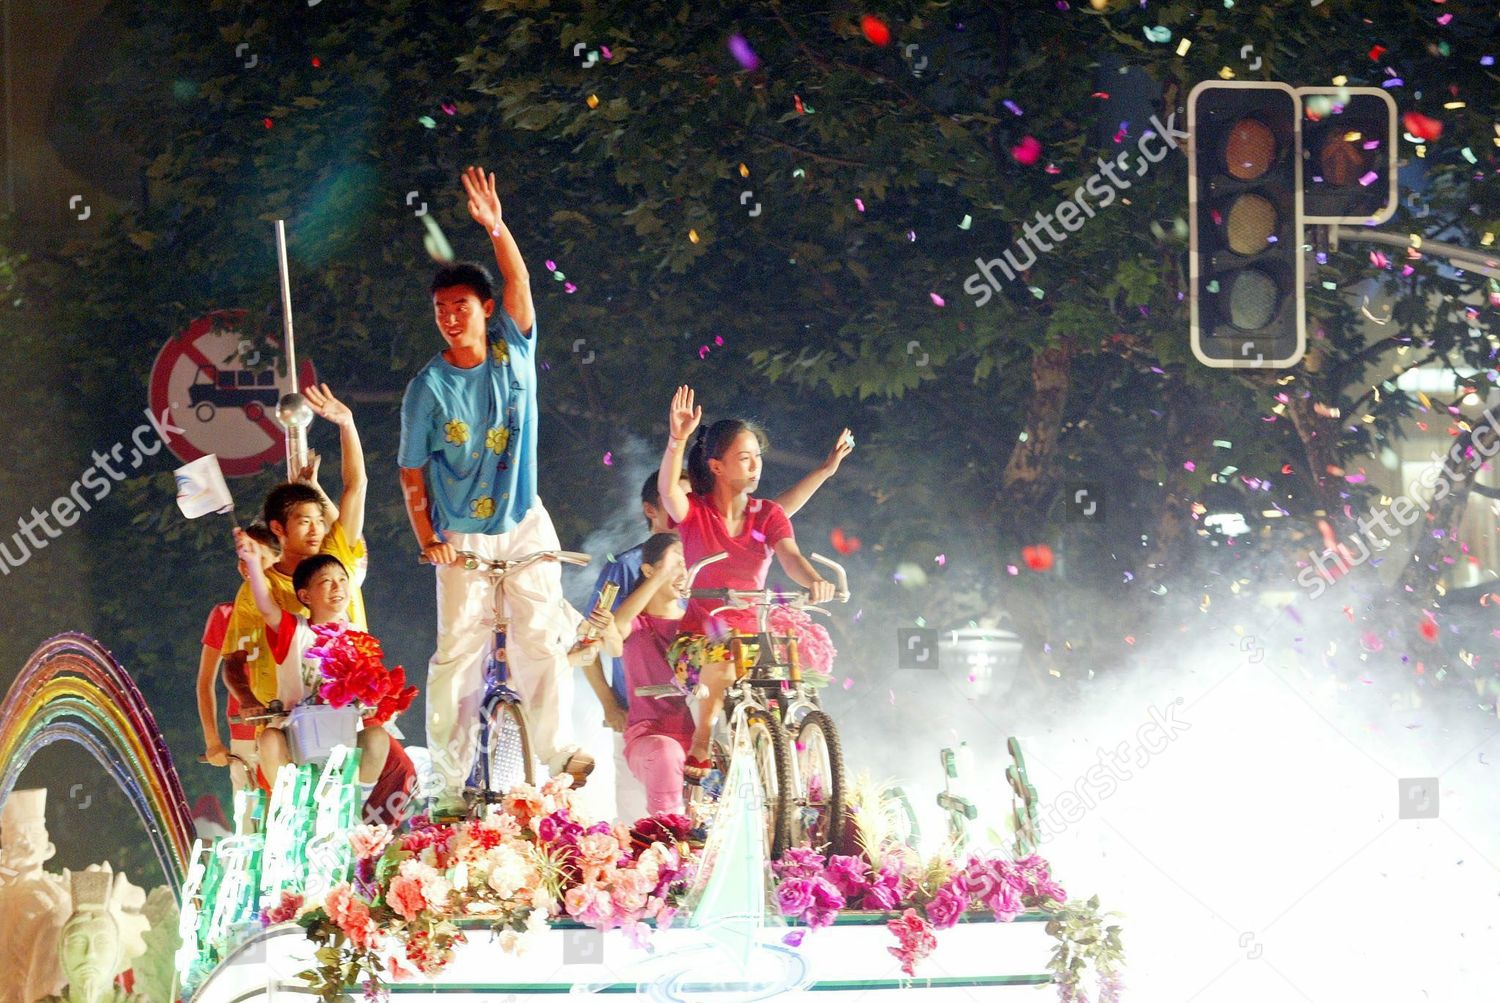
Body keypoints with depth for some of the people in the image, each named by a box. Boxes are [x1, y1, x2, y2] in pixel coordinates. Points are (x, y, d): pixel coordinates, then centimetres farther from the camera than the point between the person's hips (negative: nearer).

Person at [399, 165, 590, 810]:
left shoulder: (514, 351, -1)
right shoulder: (428, 388, -7)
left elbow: (519, 284, -17)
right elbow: (412, 471, -2)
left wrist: (496, 228, -32)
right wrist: (427, 538, -11)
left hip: (525, 523, 2)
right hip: (464, 537, -2)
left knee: (542, 638, -2)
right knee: (458, 653, -3)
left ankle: (556, 747, 8)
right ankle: (450, 777, 3)